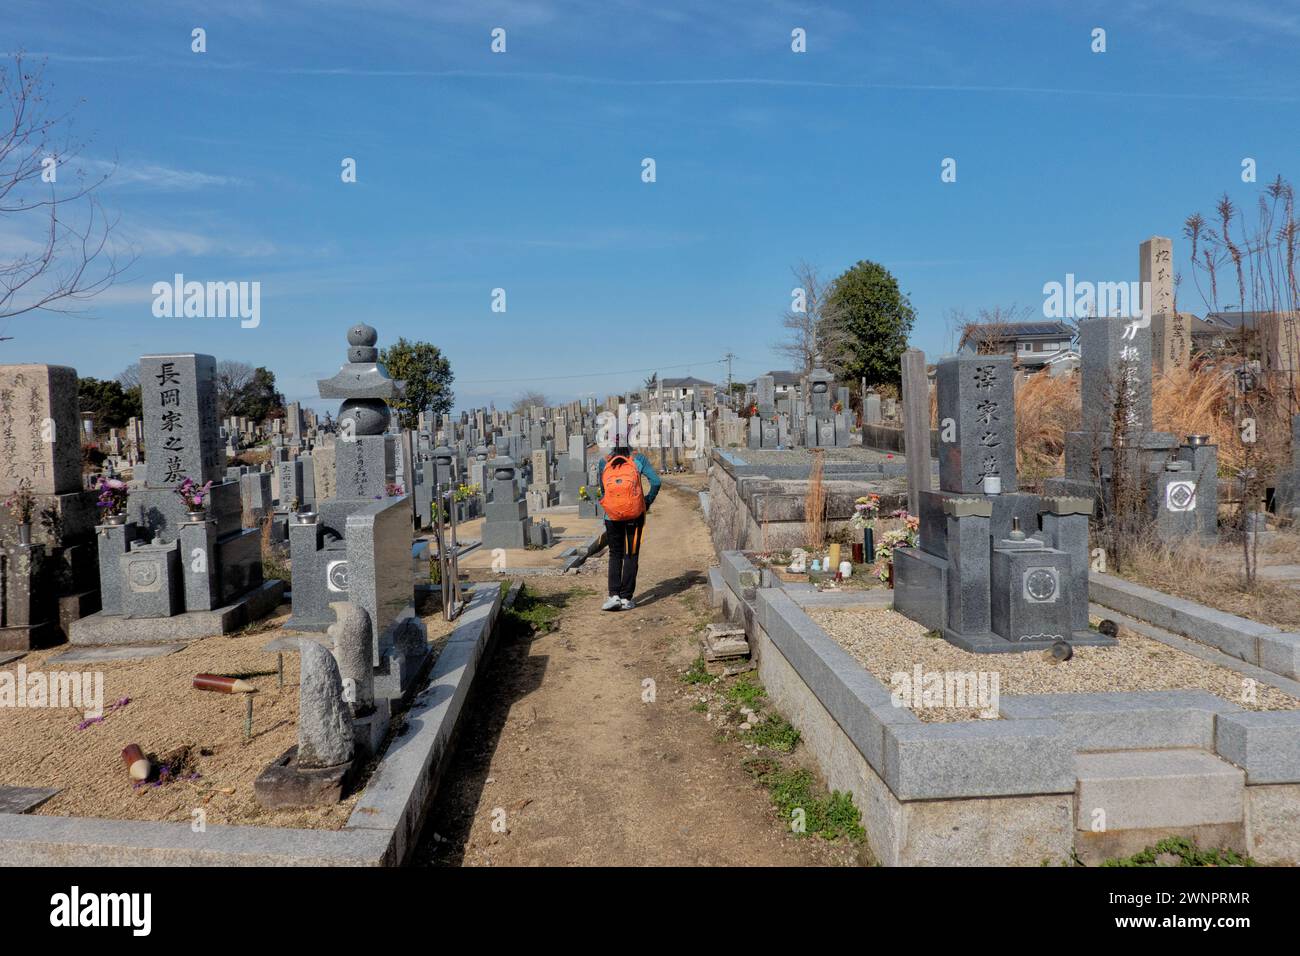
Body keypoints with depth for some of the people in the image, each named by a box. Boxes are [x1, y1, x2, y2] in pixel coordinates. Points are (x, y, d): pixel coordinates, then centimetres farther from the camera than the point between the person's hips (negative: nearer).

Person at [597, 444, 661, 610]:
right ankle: (626, 598, 8)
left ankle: (614, 595, 1)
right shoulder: (638, 459, -2)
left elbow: (600, 490, 4)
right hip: (635, 515, -1)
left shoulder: (605, 463, 1)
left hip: (612, 516, 1)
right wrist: (647, 503, 4)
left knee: (615, 555, 14)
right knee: (631, 556, 9)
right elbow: (655, 481, -9)